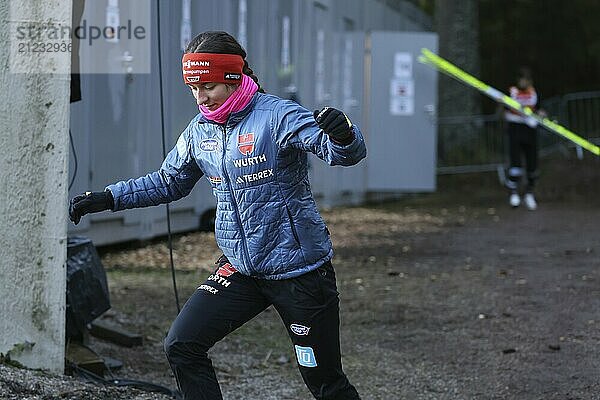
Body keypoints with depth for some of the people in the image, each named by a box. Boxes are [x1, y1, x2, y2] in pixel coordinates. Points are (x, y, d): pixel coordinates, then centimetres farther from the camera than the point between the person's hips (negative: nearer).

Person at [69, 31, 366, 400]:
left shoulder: (277, 116, -16)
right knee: (181, 347, -5)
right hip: (240, 269, 6)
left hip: (299, 270, -6)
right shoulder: (200, 130, 5)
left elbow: (347, 153, -28)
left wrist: (343, 134, -52)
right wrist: (107, 198, 14)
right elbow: (168, 183, 22)